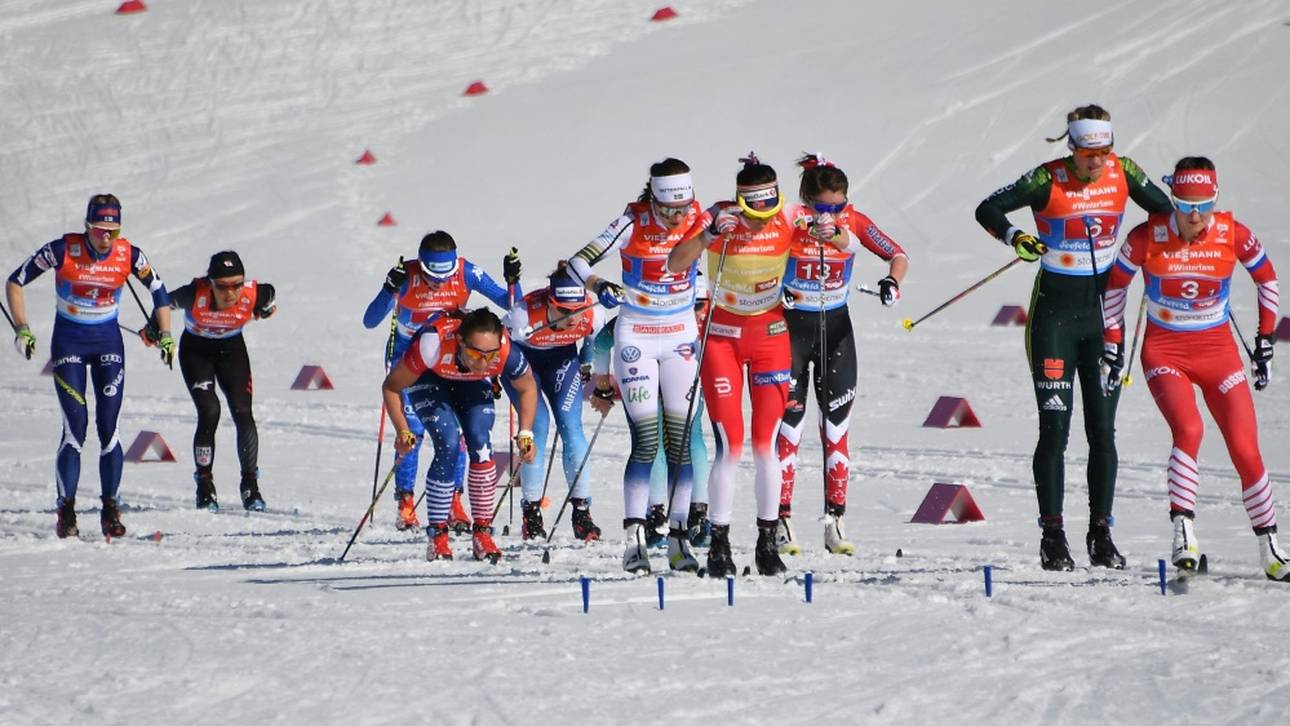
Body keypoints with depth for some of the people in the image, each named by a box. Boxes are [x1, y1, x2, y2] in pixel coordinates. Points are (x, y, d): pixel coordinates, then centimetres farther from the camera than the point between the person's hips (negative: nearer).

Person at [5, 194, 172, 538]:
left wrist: (165, 335, -2)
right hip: (68, 343, -2)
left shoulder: (129, 255, -10)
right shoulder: (63, 250, -17)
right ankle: (66, 510, -5)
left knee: (108, 426, -5)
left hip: (108, 343, 2)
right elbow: (15, 281, -7)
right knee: (76, 426, -11)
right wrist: (21, 328, -15)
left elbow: (159, 290, 7)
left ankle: (110, 507, 3)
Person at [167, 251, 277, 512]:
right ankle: (205, 488, -4)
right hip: (196, 350, -2)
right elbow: (166, 302, -12)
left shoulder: (253, 295, -29)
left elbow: (269, 295, -5)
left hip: (232, 349, 2)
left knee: (243, 414, -12)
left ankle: (250, 485, 1)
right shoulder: (196, 295, -33)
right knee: (209, 412, -17)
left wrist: (266, 309, 14)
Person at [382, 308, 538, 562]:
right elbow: (391, 387, -26)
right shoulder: (432, 345, -43)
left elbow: (527, 388, -11)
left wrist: (525, 434, -17)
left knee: (480, 442, -18)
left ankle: (483, 533, -6)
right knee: (448, 445, -20)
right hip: (427, 377, -2)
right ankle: (437, 537, -10)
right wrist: (402, 431, -33)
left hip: (472, 383, 2)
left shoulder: (506, 353, -36)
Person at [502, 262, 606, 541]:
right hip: (521, 357, -3)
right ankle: (531, 513, -7)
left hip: (562, 357, 3)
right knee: (538, 423, -16)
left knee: (570, 425, -11)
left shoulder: (594, 315, -29)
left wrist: (585, 368, 7)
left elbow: (596, 341, -4)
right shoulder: (525, 314, -39)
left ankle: (582, 513, -6)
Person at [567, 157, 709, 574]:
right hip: (636, 338, -3)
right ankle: (634, 536, -7)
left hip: (681, 338, 3)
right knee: (645, 441, -11)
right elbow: (579, 262, -17)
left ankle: (678, 538, 2)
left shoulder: (699, 221, -8)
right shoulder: (632, 223, -16)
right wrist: (599, 287, -35)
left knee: (680, 439, -1)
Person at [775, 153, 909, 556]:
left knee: (836, 426, 2)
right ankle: (782, 520, -2)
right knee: (788, 425, -5)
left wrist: (893, 280, -21)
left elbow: (897, 254, 0)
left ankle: (835, 521, 7)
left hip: (836, 327, 3)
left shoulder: (854, 222, -7)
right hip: (790, 326, -3)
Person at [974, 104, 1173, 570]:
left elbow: (1165, 210, 10)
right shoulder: (1048, 180, -13)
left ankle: (1101, 533, 11)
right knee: (1055, 428, -6)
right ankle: (1053, 537, -1)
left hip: (1103, 310, 3)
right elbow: (987, 210, -8)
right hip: (1055, 311, -3)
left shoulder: (1124, 173, -4)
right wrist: (1015, 237, -27)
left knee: (1103, 430, 4)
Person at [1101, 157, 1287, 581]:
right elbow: (1115, 284, 5)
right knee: (1188, 429, -29)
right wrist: (1113, 344, 5)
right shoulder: (1147, 237, -12)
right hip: (1164, 351, -1)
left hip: (1218, 351, 2)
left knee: (1246, 450, -6)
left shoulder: (1233, 235, -10)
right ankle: (1183, 534, -26)